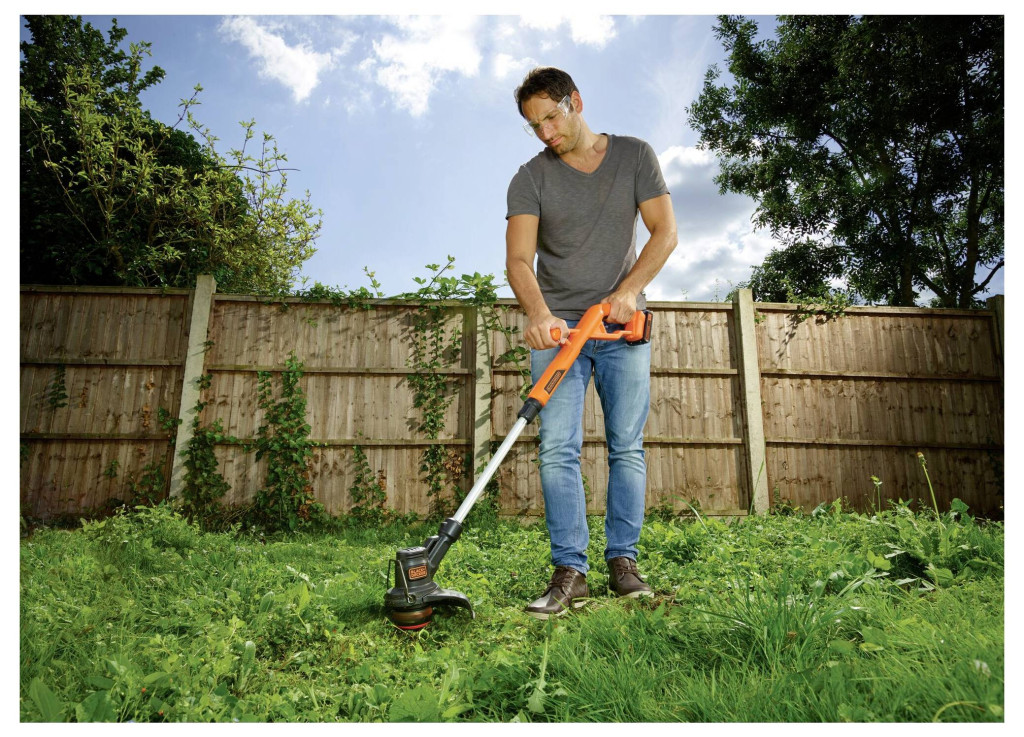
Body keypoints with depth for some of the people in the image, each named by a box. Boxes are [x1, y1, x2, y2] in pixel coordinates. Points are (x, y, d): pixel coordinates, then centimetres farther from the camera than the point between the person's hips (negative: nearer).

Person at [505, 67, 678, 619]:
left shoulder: (635, 157, 7)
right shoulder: (531, 178, 3)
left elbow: (664, 231, 1)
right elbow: (518, 259, -9)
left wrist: (629, 290, -14)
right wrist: (538, 314, -28)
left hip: (623, 325, 1)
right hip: (558, 327, 0)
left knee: (627, 447, 1)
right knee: (557, 449, -9)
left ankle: (623, 559, 13)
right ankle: (569, 570, -3)